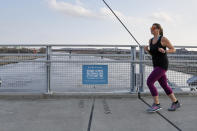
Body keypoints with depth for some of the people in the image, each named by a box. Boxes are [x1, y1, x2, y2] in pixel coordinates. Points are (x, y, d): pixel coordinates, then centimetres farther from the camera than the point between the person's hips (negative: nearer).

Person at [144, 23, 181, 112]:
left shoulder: (163, 39, -9)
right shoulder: (151, 40, 12)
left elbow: (173, 50, -2)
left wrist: (164, 51, -21)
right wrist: (146, 50, -1)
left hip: (162, 65, -8)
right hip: (156, 65, 8)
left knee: (149, 82, -15)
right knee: (164, 85, 12)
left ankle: (156, 104, -6)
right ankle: (175, 103, 26)